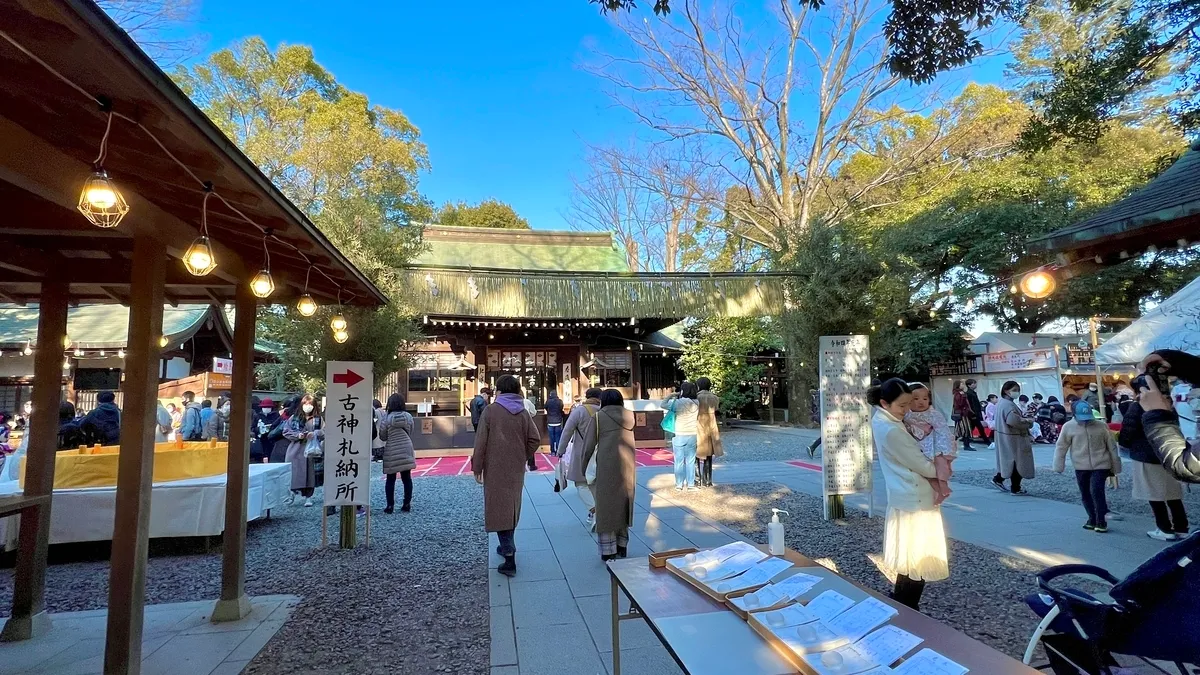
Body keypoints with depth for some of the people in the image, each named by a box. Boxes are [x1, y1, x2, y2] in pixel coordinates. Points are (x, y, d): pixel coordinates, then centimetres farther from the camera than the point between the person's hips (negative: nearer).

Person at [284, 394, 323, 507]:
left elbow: (324, 432, 2)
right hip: (295, 450, 1)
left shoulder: (318, 419, 6)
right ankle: (292, 492, 19)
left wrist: (315, 433, -17)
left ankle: (308, 497, 12)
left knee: (309, 473, 2)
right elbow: (286, 431, 4)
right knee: (294, 472, -1)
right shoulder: (294, 417, 8)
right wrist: (298, 435, -10)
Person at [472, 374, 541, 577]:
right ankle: (507, 547, 35)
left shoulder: (490, 410, -9)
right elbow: (535, 439, -1)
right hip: (516, 469, 5)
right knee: (512, 507, 19)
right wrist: (524, 458, 12)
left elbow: (481, 441, -11)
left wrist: (477, 468, -4)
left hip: (495, 469, -4)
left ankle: (509, 558, -8)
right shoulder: (523, 412, 2)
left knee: (499, 509, -2)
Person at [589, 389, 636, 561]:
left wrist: (583, 464, 10)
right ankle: (621, 547, 25)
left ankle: (609, 551, 9)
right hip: (627, 466, 4)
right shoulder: (629, 415, 8)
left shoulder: (600, 416, -1)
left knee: (607, 505, 5)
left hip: (607, 465, -4)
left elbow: (591, 443, 0)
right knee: (623, 503, 16)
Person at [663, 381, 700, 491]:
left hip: (679, 435, -4)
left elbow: (663, 405, -9)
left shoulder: (679, 403, -15)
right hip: (692, 435, 4)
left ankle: (679, 485, 9)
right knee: (690, 461, 12)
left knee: (679, 461, 5)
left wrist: (671, 395, 1)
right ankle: (691, 484, 16)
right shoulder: (697, 403, -2)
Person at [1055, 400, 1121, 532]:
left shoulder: (1101, 426, -1)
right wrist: (1058, 467, -1)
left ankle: (1101, 521, 0)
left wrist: (1115, 466, 8)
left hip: (1100, 465, -2)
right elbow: (1061, 447, 1)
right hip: (1081, 467, 2)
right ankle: (1093, 519, 26)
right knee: (1085, 494, 9)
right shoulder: (1068, 427, -3)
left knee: (1096, 491, -13)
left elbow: (1112, 447, 7)